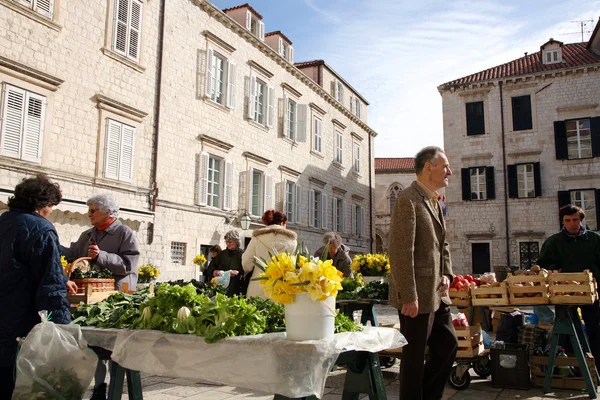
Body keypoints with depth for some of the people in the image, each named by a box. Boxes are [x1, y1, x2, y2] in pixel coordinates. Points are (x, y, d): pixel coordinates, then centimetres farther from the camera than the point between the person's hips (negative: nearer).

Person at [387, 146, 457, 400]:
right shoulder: (408, 199, -16)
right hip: (417, 296, -9)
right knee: (415, 355, 3)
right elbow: (401, 252, -21)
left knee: (448, 344, 16)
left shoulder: (433, 200, 13)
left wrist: (446, 274, 7)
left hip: (436, 293, 9)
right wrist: (408, 297, -22)